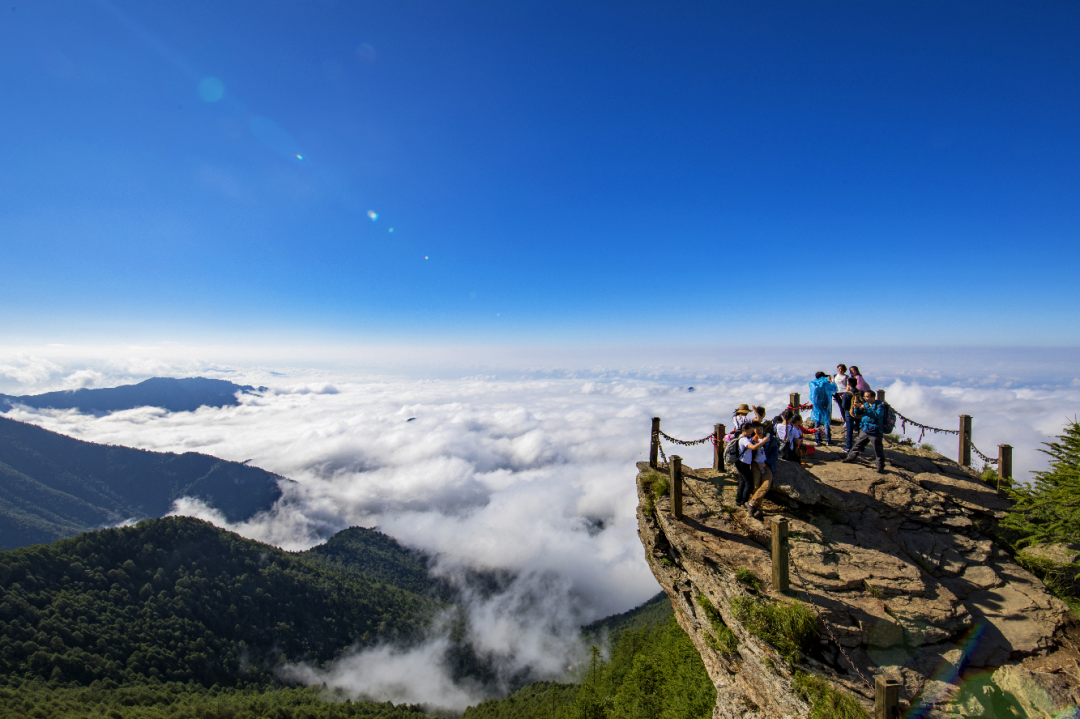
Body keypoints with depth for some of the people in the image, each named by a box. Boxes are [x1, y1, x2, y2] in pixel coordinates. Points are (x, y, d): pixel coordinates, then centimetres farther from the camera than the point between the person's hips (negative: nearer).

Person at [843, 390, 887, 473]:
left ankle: (880, 467, 8)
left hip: (875, 432, -6)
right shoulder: (866, 404, 8)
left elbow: (877, 415, -28)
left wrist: (865, 408, -31)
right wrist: (856, 408, -9)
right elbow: (857, 414, 12)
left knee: (878, 450, -1)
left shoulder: (880, 405, -10)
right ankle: (850, 457, 32)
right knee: (858, 445, 18)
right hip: (864, 430, 6)